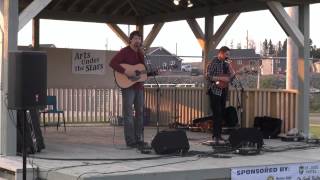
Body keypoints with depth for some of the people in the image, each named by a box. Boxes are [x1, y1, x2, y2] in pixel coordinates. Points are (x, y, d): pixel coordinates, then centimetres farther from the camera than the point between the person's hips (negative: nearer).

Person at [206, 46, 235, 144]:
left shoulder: (225, 64, 13)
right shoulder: (213, 63, -9)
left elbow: (231, 76, 17)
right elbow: (208, 76, -17)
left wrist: (230, 68, 0)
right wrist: (221, 78, -21)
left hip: (223, 91, 8)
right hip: (215, 91, -8)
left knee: (221, 114, 9)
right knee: (217, 114, -11)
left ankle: (218, 135, 16)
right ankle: (216, 136, -8)